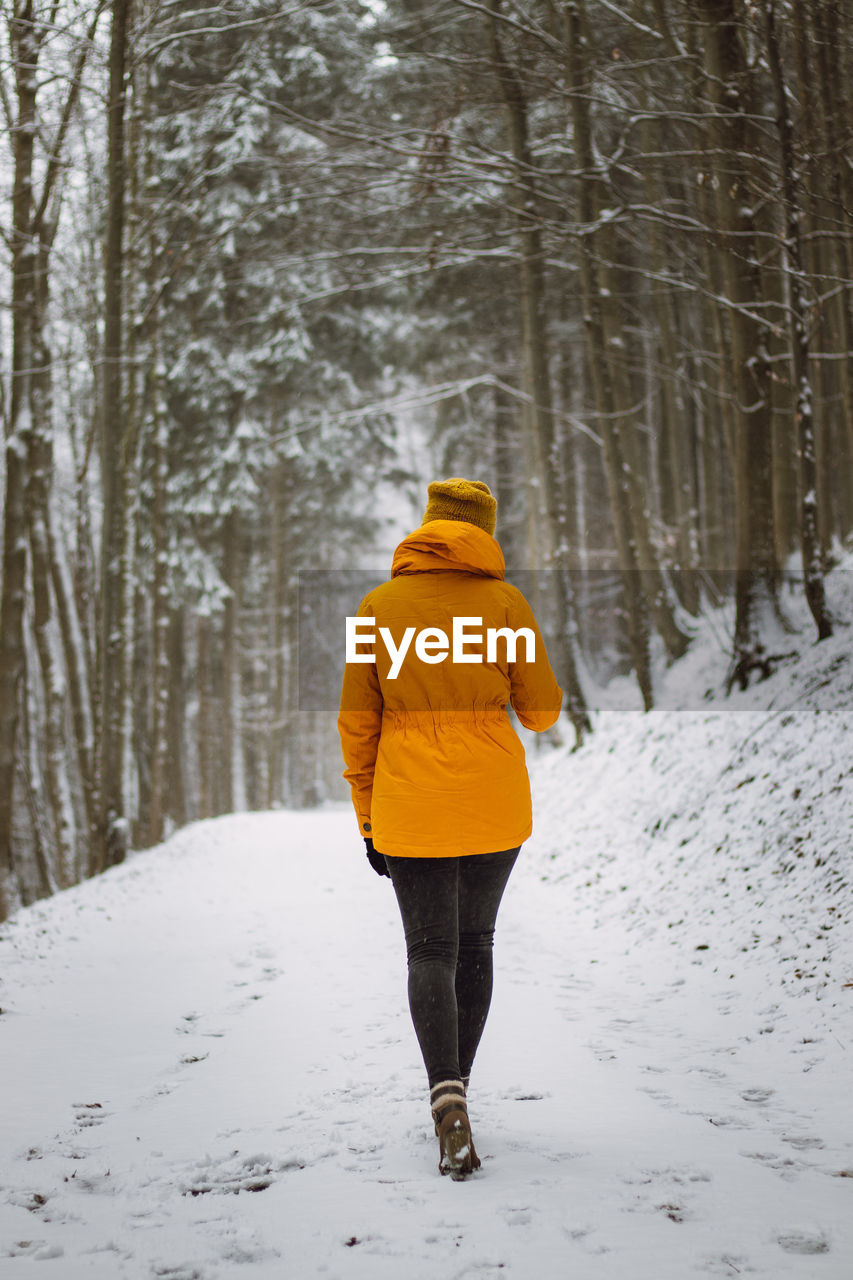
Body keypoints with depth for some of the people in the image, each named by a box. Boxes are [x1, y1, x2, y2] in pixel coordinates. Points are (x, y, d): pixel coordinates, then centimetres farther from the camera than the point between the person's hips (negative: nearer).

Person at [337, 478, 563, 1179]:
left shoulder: (381, 606, 1)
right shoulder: (506, 602, -2)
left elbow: (358, 724, 2)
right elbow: (541, 712, 1)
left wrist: (367, 817, 10)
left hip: (410, 805, 0)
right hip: (494, 803, 1)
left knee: (430, 950, 4)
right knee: (474, 943, 17)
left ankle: (448, 1098, -16)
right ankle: (455, 1090, 25)